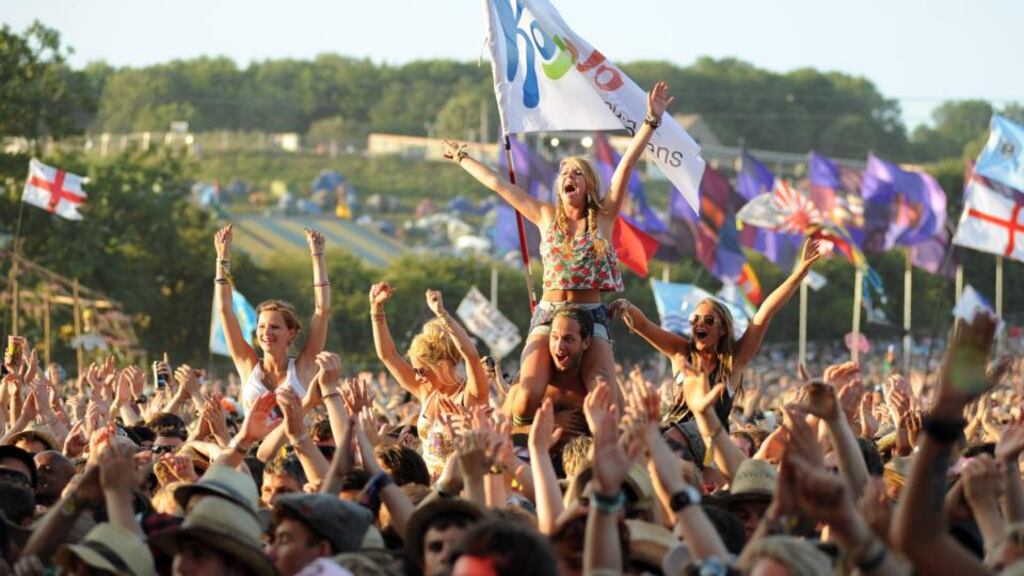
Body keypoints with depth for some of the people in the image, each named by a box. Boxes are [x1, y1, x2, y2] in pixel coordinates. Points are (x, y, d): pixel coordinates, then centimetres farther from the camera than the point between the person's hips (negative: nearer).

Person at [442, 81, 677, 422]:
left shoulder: (603, 218, 5)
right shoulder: (546, 217, 12)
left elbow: (627, 165, -5)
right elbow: (497, 184, 20)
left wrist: (652, 121, -13)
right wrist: (462, 160, 28)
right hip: (547, 315, 2)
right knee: (526, 405, -19)